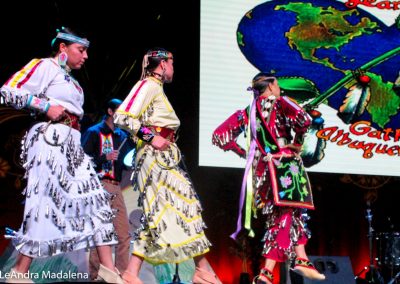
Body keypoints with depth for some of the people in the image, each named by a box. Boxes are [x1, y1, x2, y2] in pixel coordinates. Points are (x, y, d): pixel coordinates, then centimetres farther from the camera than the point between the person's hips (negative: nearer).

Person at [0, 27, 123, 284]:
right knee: (46, 200, -12)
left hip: (72, 144, 9)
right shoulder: (45, 66, -1)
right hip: (50, 139, -9)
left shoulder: (71, 80, 24)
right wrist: (46, 106, -15)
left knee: (95, 197, 2)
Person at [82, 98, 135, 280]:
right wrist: (105, 157, -18)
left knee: (124, 234, 3)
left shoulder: (122, 135, 18)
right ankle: (96, 276, 1)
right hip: (99, 185, -6)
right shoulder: (94, 132, 0)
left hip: (115, 188, 7)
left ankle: (122, 274, 7)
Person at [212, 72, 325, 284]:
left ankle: (301, 259, 17)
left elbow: (219, 135, 12)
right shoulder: (278, 103, 0)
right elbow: (302, 119, -18)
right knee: (283, 218, -9)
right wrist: (297, 143, -2)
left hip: (261, 171, 6)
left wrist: (243, 152, 17)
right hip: (284, 166, -6)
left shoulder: (246, 113, 14)